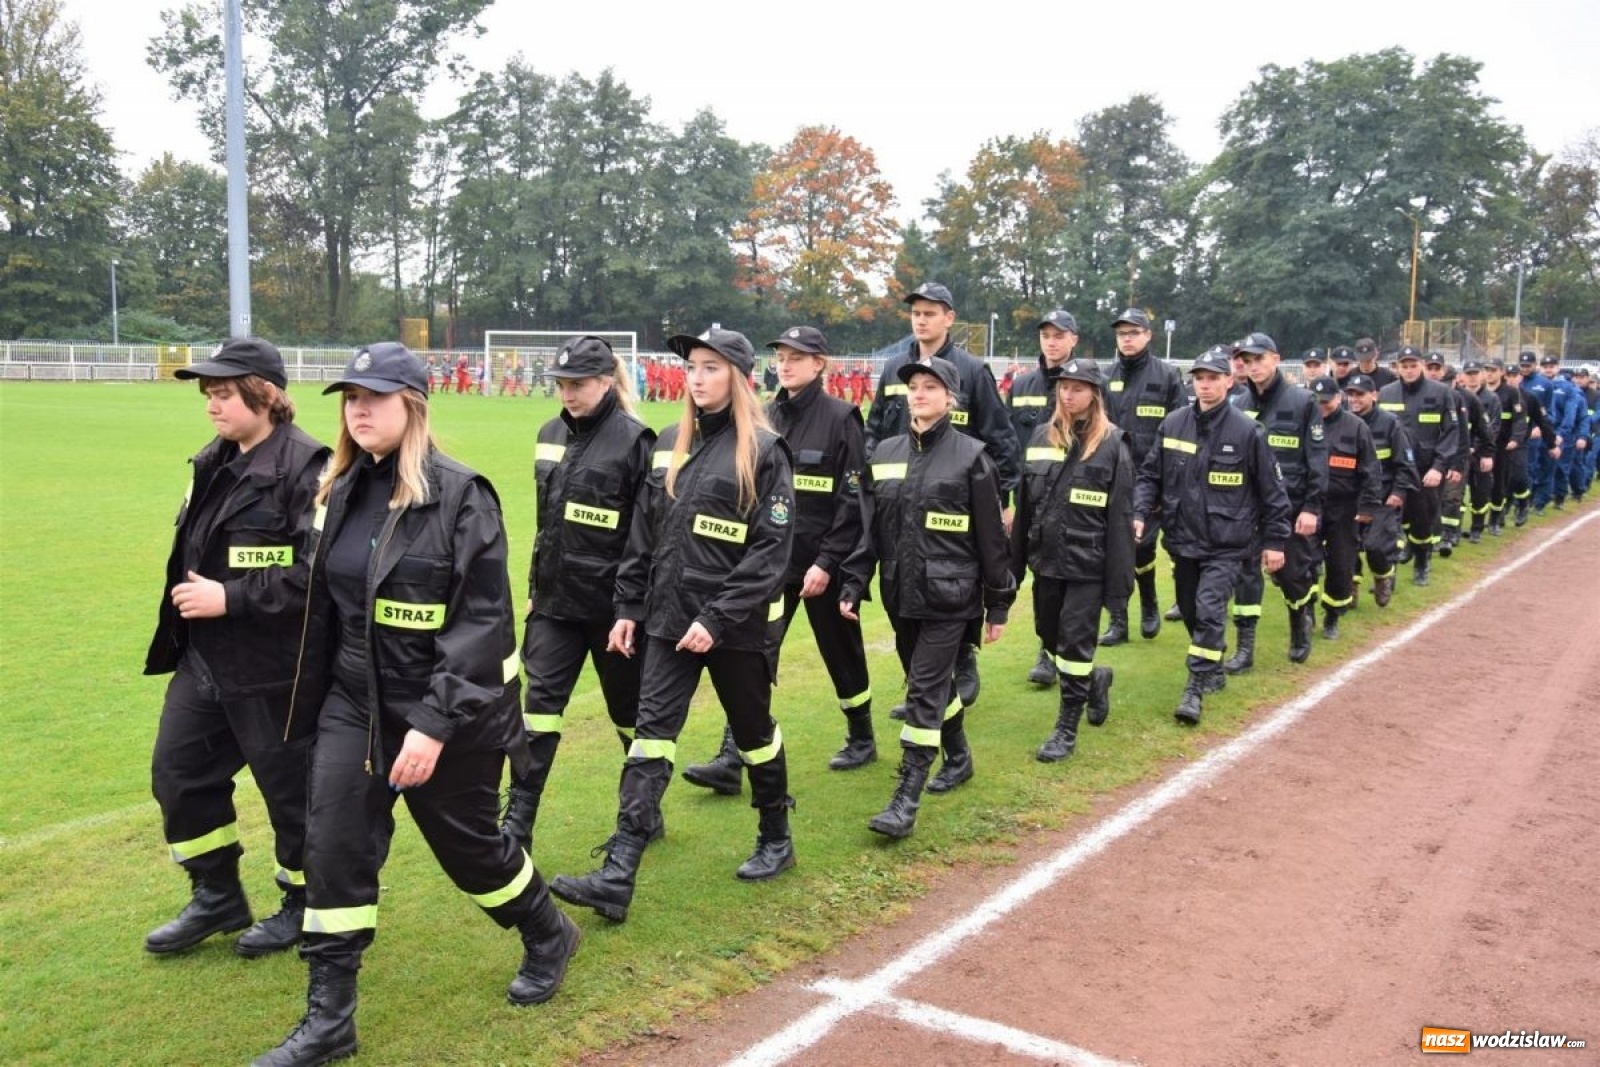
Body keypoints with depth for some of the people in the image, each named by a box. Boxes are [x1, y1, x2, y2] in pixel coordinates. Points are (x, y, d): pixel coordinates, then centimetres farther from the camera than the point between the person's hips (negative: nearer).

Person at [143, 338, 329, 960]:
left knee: (291, 786, 7)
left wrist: (231, 598, -24)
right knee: (178, 772, 14)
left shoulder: (306, 468, -19)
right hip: (204, 658, 9)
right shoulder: (213, 463, 8)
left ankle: (306, 903, 30)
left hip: (274, 668, -8)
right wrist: (190, 591, 6)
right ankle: (217, 897, 33)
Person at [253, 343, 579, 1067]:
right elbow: (321, 607, 12)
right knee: (333, 850, 1)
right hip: (354, 705, 6)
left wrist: (434, 724, -24)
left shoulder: (459, 494, -16)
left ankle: (548, 938, 40)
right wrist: (310, 706, 15)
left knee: (468, 843, 11)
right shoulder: (339, 493, 4)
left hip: (448, 710, -5)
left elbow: (483, 623, -20)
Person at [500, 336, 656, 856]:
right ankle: (517, 823, 5)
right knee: (539, 702, 0)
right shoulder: (551, 435, 7)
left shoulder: (633, 441, -12)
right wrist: (535, 588, 16)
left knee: (629, 709, 11)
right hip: (555, 598, 5)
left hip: (611, 602, -5)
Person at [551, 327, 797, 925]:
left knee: (753, 731, 12)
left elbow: (772, 550, -14)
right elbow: (642, 532, 12)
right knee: (651, 735, -3)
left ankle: (776, 840, 35)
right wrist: (629, 608, 7)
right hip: (669, 618, 5)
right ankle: (617, 878, -7)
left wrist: (717, 620, -19)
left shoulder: (763, 451, -9)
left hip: (736, 626, -4)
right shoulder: (670, 444, 9)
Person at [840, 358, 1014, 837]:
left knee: (924, 689, -8)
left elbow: (992, 537, -4)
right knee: (933, 681, 17)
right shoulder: (886, 453, 6)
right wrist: (854, 585, 1)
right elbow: (869, 526, 9)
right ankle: (958, 757, 39)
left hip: (947, 596, -5)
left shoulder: (970, 456, -7)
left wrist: (998, 604, -3)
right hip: (901, 594, 5)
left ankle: (906, 799, -5)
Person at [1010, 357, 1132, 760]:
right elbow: (1024, 504, 9)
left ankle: (1066, 730, 10)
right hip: (1046, 559, 5)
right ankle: (1094, 679, 43)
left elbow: (1120, 516, -9)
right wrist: (1014, 563, 7)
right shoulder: (1041, 437, 6)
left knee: (1075, 644, -2)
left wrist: (1119, 576, -12)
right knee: (1049, 637, 16)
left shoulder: (1113, 444, -8)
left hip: (1087, 564, -5)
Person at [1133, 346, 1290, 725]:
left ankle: (1196, 688, -8)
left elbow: (1271, 490, -2)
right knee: (1189, 610, 15)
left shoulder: (1247, 431, -9)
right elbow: (1150, 475, 8)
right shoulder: (1173, 424, 0)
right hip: (1182, 538, 5)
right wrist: (1141, 513, -7)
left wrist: (1274, 541, 0)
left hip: (1227, 544, -4)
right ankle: (1213, 670, 36)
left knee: (1209, 610, -14)